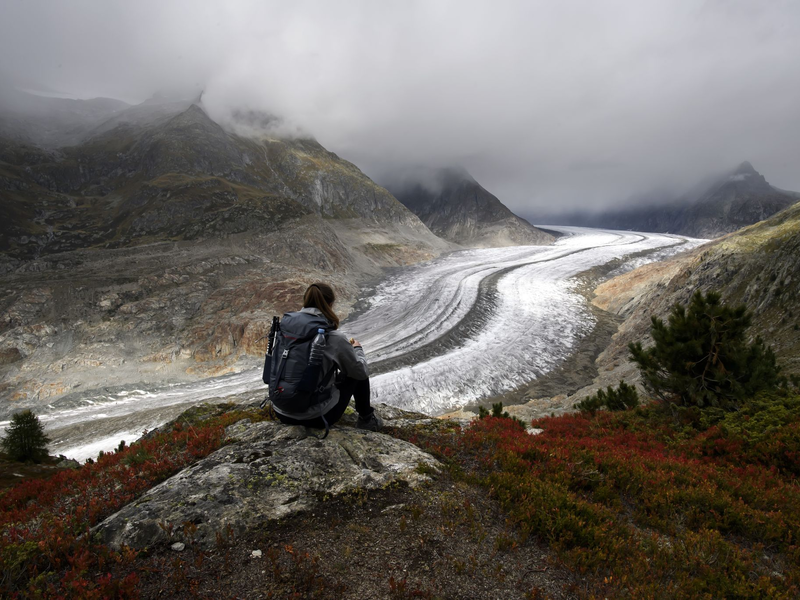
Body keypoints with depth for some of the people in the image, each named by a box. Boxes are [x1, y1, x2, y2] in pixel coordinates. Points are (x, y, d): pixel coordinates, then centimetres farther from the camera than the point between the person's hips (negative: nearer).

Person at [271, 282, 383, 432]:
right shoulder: (335, 338, -18)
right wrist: (357, 349, 17)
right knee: (358, 373, 16)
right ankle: (366, 418, 33)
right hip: (316, 417, -5)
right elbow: (362, 372, -3)